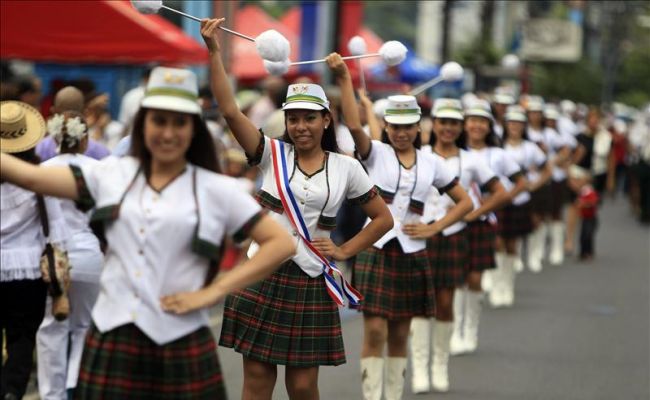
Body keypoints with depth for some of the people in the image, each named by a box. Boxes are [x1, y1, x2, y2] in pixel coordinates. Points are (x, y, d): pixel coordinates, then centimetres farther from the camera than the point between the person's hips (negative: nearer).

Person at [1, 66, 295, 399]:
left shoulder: (217, 190, 2)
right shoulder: (112, 174, 9)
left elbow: (281, 244, -1)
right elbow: (32, 176, 3)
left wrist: (213, 291, -7)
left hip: (181, 347, -2)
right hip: (110, 341, 2)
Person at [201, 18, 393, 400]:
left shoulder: (346, 168, 3)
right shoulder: (273, 154, 2)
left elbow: (383, 218, 11)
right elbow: (230, 111, -10)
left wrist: (344, 251, 1)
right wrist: (214, 51, -16)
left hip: (311, 283, 0)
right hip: (264, 277, 0)